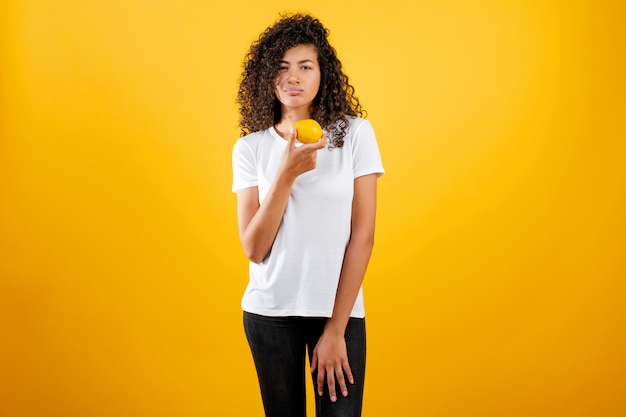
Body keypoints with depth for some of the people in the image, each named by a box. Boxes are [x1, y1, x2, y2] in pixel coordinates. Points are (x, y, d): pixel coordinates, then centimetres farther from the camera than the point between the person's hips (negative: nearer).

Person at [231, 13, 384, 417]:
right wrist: (287, 174, -20)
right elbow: (254, 249, -7)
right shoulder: (250, 148, 0)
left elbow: (362, 236, -6)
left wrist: (335, 328, -9)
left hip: (339, 310, -1)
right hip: (269, 312, 1)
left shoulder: (355, 133, -4)